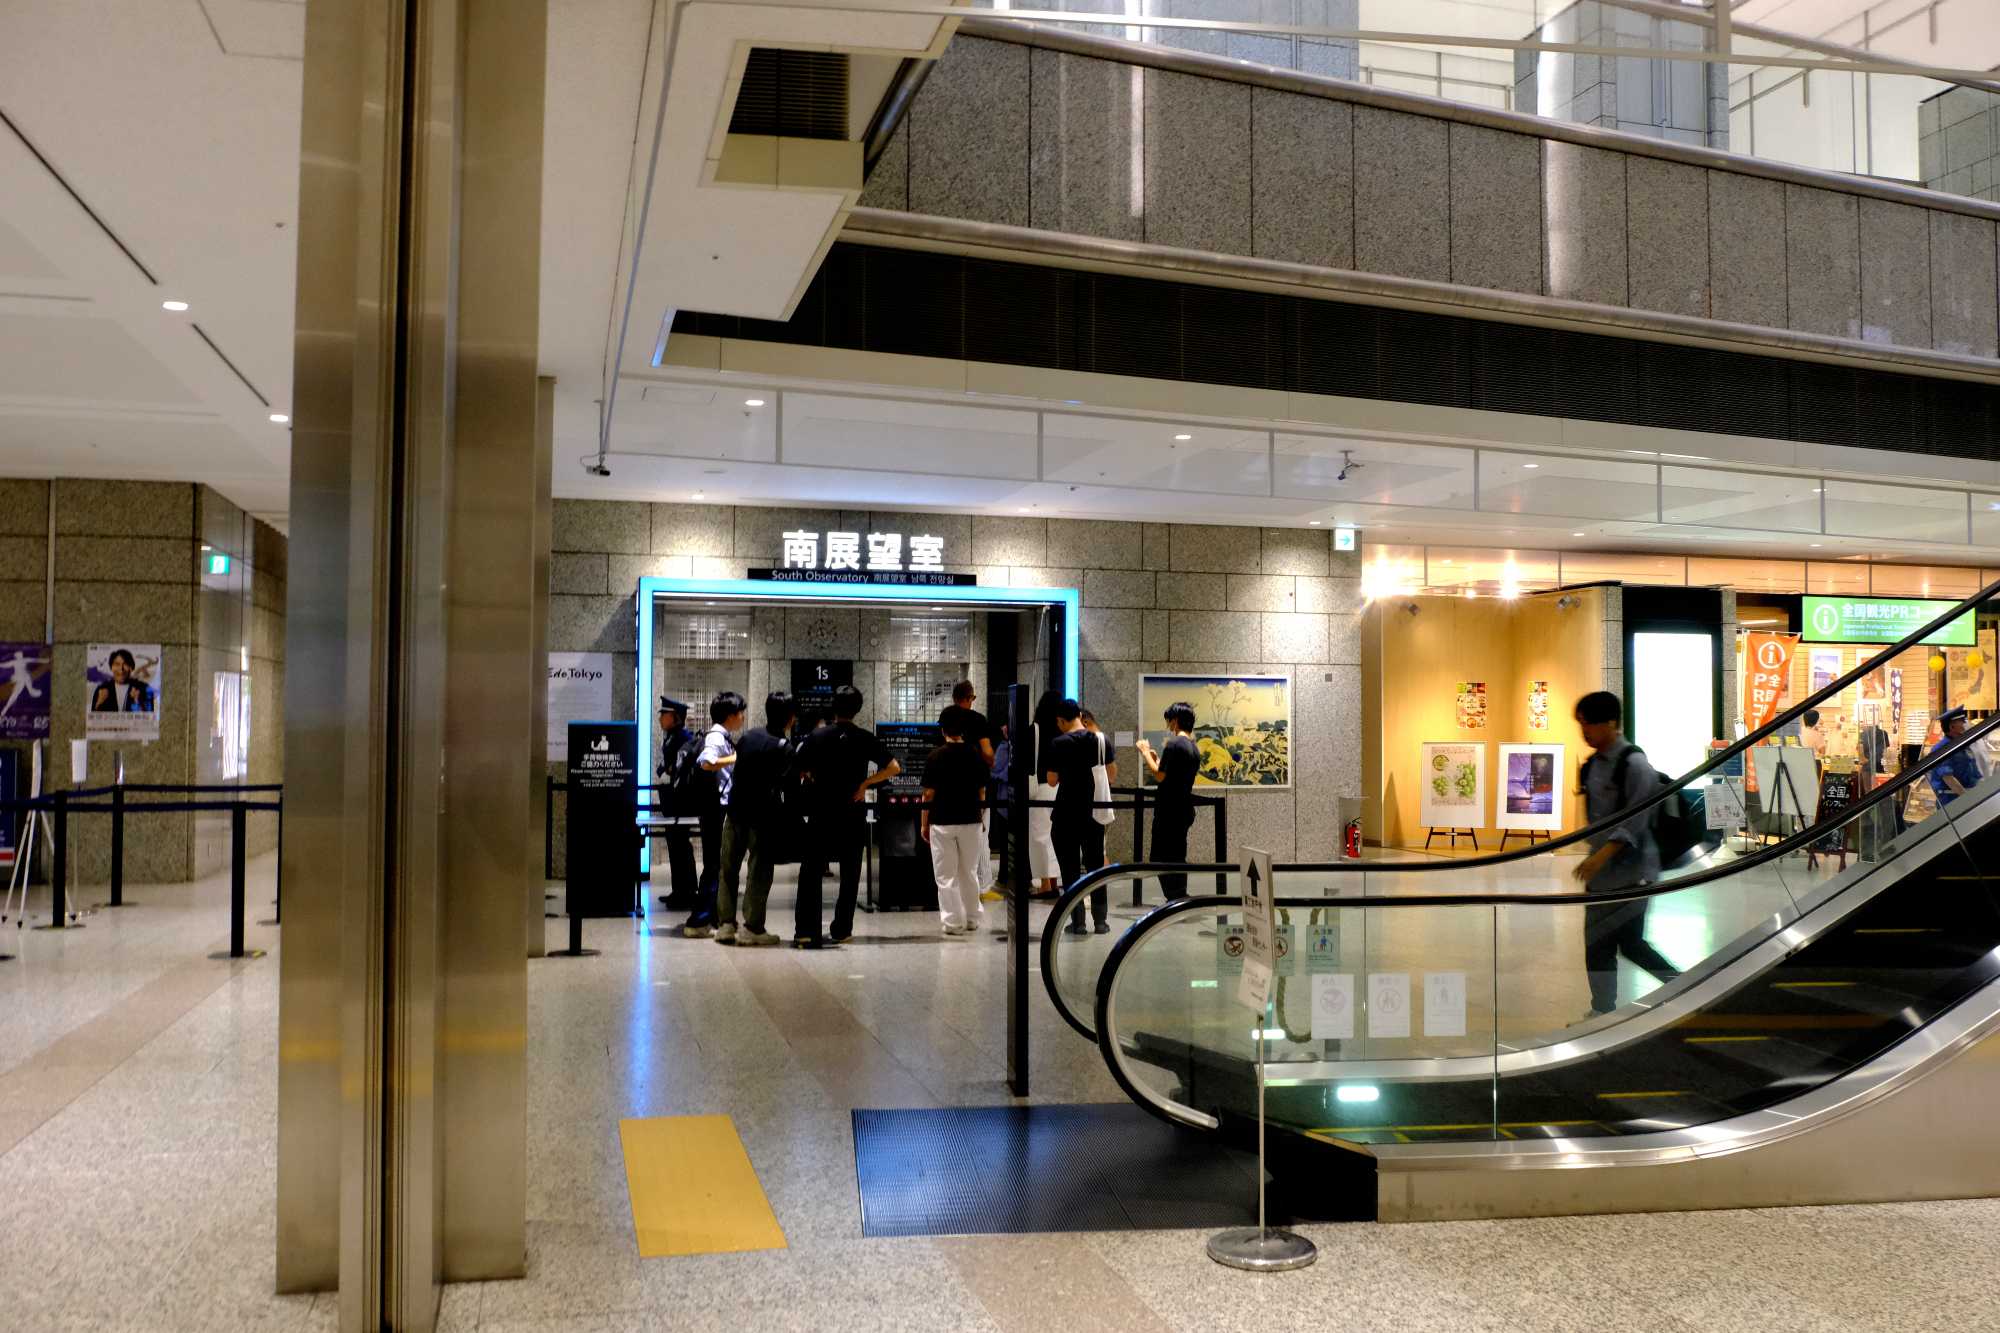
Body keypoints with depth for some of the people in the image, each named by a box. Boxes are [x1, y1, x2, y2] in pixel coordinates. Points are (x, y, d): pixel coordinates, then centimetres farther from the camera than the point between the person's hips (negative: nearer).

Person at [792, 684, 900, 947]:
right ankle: (841, 930, 13)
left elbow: (797, 770, -1)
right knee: (849, 875, 11)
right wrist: (864, 783, -4)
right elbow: (894, 767, -9)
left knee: (810, 873, 3)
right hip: (853, 815, 0)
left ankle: (805, 931, -7)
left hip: (819, 814, 0)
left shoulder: (816, 737, -1)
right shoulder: (865, 738, -3)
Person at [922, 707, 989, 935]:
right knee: (969, 873, 14)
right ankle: (972, 919, 20)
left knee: (946, 876, 4)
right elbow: (982, 793, 4)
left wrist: (924, 824, 3)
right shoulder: (976, 756, 0)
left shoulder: (936, 757, -8)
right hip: (970, 822, 3)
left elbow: (928, 794, -6)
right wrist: (980, 818, 16)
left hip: (942, 822, -3)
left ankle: (954, 922, 4)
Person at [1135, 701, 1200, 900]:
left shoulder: (1174, 744, -15)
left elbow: (1159, 775, -16)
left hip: (1169, 812, -9)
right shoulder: (1194, 749, 12)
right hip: (1184, 810, 9)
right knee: (1177, 858, 16)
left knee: (1162, 859, -3)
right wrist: (1157, 759, 22)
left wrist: (1145, 753, -6)